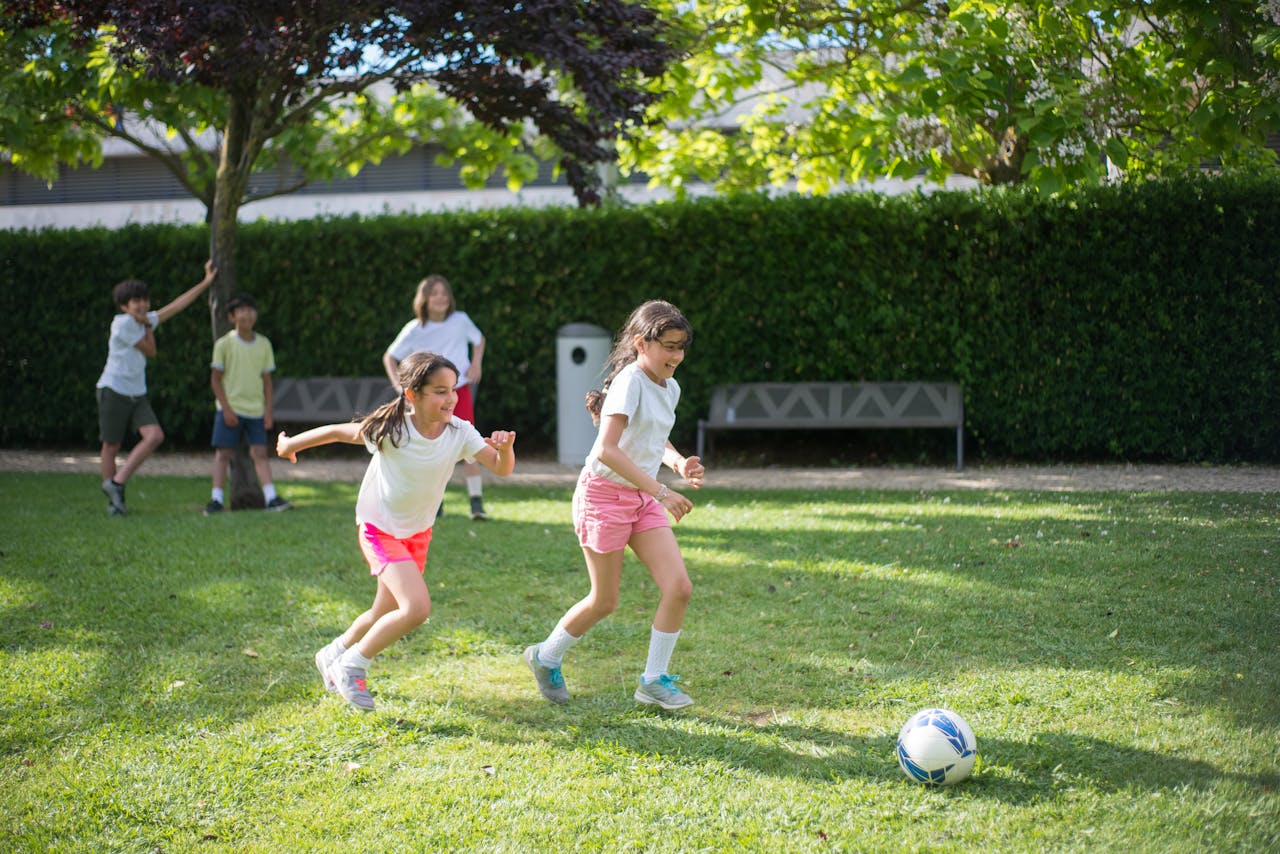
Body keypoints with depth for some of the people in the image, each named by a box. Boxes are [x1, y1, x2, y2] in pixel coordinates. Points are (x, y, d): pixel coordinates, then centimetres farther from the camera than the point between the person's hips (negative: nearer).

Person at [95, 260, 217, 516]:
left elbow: (177, 305, 16)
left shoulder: (143, 321, 11)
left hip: (138, 394, 7)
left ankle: (116, 484, -7)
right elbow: (150, 351, -6)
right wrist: (148, 325, 7)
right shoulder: (123, 324, -13)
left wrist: (206, 282, 17)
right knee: (111, 446, 3)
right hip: (114, 391, -7)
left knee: (155, 436, -12)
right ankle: (113, 500, 14)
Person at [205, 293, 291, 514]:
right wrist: (226, 409, -10)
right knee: (223, 453, 0)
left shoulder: (263, 344, 4)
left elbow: (266, 380, 9)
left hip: (255, 410, 2)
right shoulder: (224, 344, -5)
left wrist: (268, 411, 3)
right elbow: (216, 378, -3)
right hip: (230, 409, -2)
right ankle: (217, 499, 4)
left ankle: (271, 497, -4)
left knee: (260, 453, -1)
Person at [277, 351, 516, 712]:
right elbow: (338, 432, -10)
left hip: (418, 532, 6)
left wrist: (505, 448, -41)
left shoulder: (459, 432, -15)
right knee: (416, 608, -22)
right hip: (380, 528, -6)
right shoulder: (392, 430, -24)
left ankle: (333, 655, 46)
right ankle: (351, 667, -2)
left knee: (385, 615, 18)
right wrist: (290, 445, 2)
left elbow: (501, 468, -19)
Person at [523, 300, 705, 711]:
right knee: (603, 602, 3)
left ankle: (654, 680, 8)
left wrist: (679, 463, 3)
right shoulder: (629, 382, -19)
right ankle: (545, 658, 29)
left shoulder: (670, 388, 7)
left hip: (643, 499, 7)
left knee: (679, 587, -6)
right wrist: (661, 492, -33)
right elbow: (607, 450, -31)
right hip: (604, 495, -7)